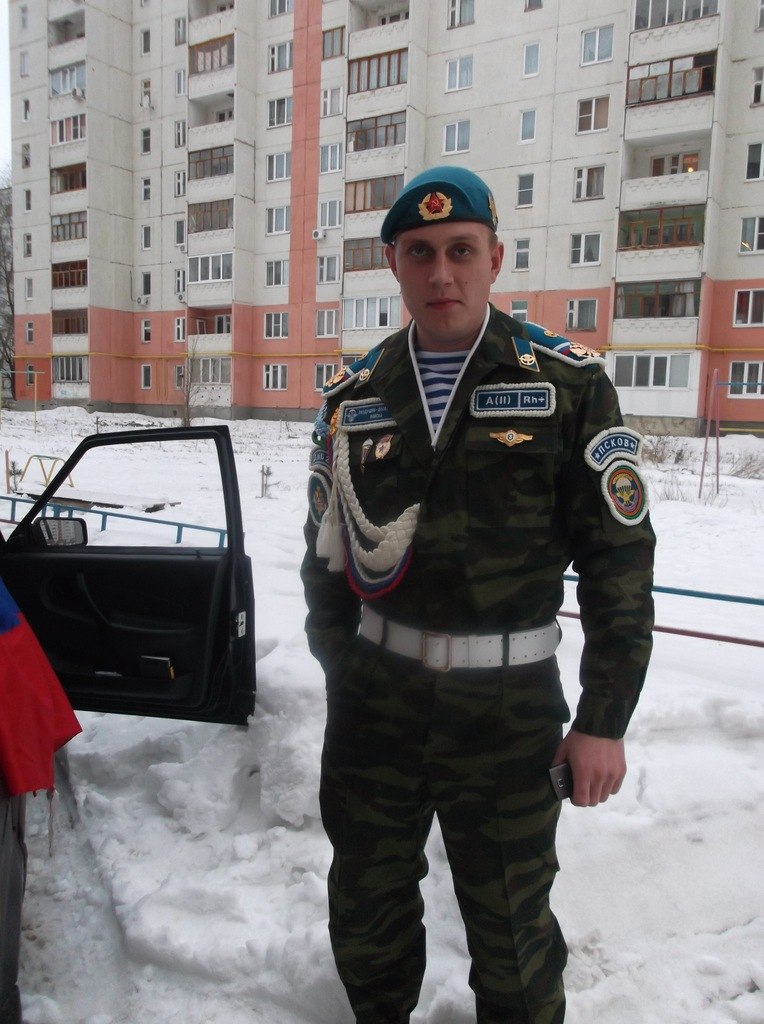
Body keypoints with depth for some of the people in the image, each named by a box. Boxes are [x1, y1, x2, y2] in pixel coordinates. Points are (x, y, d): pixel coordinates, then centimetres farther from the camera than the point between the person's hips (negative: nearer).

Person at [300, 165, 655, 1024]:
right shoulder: (353, 397, 4)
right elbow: (324, 551, 10)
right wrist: (340, 671, 9)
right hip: (375, 696, 3)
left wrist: (604, 720, -7)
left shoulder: (568, 385, -6)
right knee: (365, 909, 19)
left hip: (511, 705, -2)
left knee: (510, 926, 14)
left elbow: (619, 554, -6)